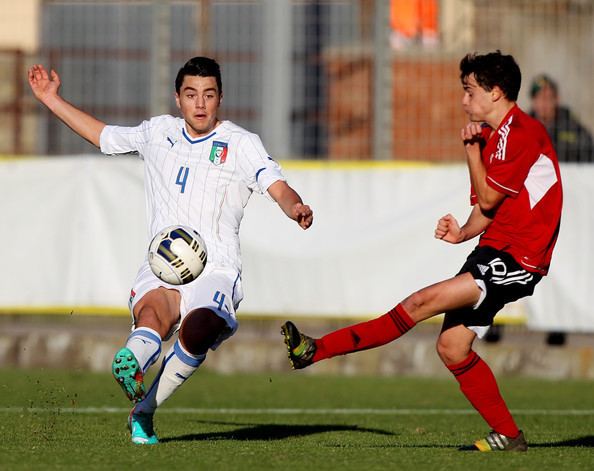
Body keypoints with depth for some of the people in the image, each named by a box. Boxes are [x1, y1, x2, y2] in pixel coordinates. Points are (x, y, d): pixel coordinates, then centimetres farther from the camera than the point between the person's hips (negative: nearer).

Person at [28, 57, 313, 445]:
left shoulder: (241, 144, 7)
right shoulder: (158, 133, 18)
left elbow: (278, 187, -7)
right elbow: (104, 136, 35)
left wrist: (296, 208, -31)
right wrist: (52, 99, 37)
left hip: (216, 271, -3)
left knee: (198, 327, -34)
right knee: (151, 314, -33)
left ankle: (144, 409, -23)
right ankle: (132, 366, -63)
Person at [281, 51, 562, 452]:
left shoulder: (522, 131, -12)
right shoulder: (491, 136, 19)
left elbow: (489, 196, -14)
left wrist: (472, 149, -4)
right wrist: (463, 233, 1)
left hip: (515, 260, -10)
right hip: (494, 252, 10)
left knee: (423, 302, -18)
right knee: (451, 347, 5)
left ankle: (317, 350, -23)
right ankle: (509, 437, 11)